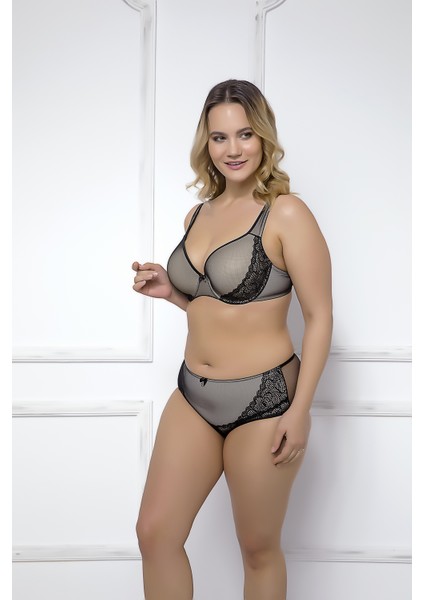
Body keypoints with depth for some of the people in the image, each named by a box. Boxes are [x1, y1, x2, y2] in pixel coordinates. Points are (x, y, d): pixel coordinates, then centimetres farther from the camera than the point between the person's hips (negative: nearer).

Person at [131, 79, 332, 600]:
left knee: (259, 548, 11)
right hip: (193, 395, 7)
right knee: (154, 532, 8)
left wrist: (300, 409, -16)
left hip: (263, 400, -6)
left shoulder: (286, 214, -12)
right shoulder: (198, 214, 9)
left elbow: (319, 316, -12)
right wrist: (170, 291, 2)